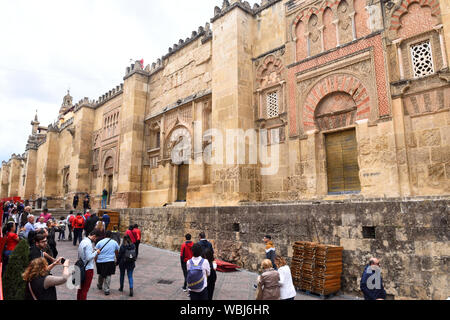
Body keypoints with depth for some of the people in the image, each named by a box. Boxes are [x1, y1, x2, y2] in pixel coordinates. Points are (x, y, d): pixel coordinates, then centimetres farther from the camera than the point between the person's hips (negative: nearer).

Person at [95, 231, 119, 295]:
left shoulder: (100, 242, 0)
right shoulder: (114, 242, 3)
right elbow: (117, 253, 14)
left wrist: (95, 260, 7)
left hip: (100, 261, 1)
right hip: (110, 261, -1)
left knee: (101, 274, 20)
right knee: (108, 275, 7)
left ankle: (100, 286, 41)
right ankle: (106, 289, 5)